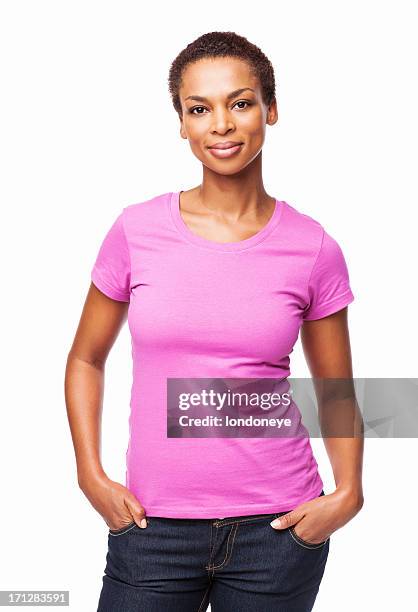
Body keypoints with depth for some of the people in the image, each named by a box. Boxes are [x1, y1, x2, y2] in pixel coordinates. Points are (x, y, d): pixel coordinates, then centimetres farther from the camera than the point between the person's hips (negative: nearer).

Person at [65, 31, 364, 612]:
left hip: (277, 523, 0)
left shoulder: (314, 249, -4)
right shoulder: (137, 231, -4)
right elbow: (86, 360, 8)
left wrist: (348, 492, -7)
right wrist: (91, 476, -2)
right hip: (153, 524, 0)